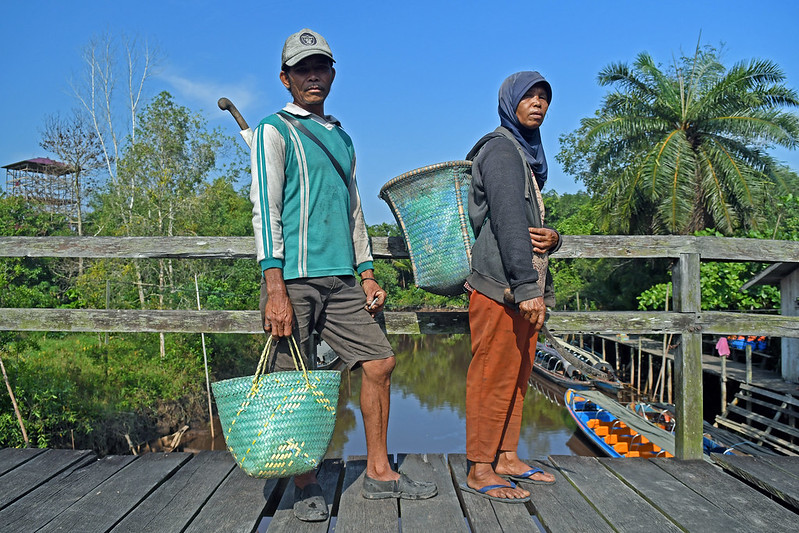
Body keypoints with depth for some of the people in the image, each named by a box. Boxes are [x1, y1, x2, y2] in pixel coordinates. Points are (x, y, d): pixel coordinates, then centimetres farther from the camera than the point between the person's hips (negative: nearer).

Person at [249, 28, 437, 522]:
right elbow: (265, 209, -9)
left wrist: (367, 274, 16)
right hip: (295, 277, -6)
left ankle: (379, 472, 17)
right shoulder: (275, 130, 1)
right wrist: (275, 289, -18)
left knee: (380, 362, 4)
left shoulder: (342, 138, 22)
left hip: (341, 279, 7)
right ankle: (306, 486, 16)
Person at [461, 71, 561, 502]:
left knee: (518, 375, 12)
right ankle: (480, 470, 3)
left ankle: (507, 457, 23)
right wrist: (526, 287, -24)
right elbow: (508, 221, -18)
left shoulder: (528, 155, 24)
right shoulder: (500, 148, -6)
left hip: (525, 285, 9)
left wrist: (552, 237, 1)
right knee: (493, 376, -5)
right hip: (500, 285, -9)